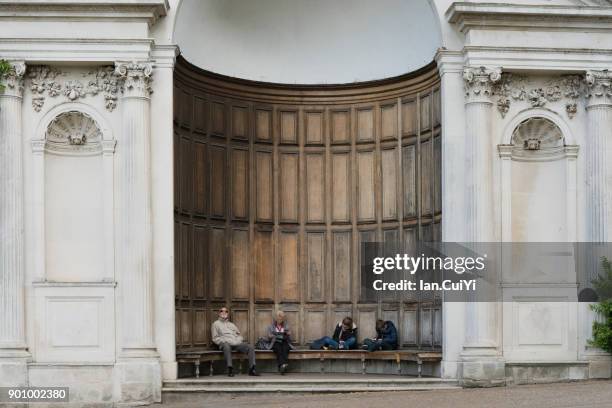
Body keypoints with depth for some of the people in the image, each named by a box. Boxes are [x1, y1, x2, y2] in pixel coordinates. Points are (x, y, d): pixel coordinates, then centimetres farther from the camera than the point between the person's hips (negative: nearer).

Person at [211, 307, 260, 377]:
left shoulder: (232, 324, 34)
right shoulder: (216, 324, 19)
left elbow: (239, 334, 28)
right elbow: (215, 338, 9)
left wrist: (239, 340, 4)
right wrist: (224, 341, -9)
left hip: (237, 343, 5)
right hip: (225, 343, -5)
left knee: (250, 348, -22)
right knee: (226, 347, -42)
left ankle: (252, 369, -26)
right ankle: (230, 369, -46)